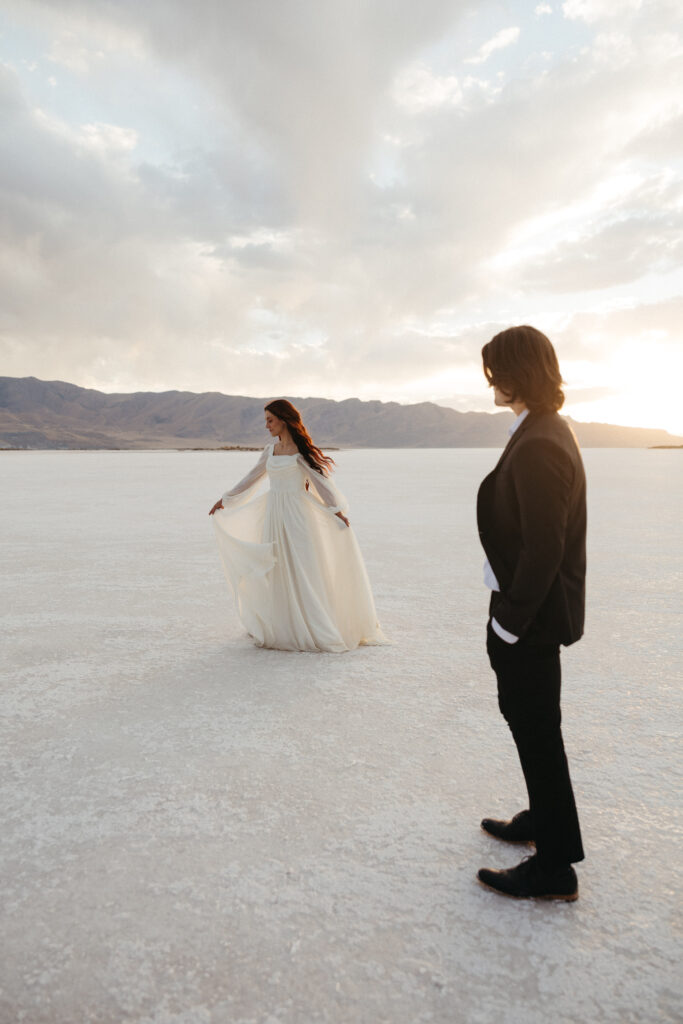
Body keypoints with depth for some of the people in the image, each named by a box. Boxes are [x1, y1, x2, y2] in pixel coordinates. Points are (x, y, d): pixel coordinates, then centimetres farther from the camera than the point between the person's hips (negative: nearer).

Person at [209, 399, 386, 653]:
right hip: (273, 515, 6)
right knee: (276, 572, 8)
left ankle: (314, 630, 4)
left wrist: (337, 509, -23)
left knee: (301, 571, -4)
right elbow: (251, 479, 21)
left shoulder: (301, 450, -6)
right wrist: (225, 499, 26)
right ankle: (281, 628, 20)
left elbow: (319, 479, -12)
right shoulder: (270, 450, 12)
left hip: (296, 515, -6)